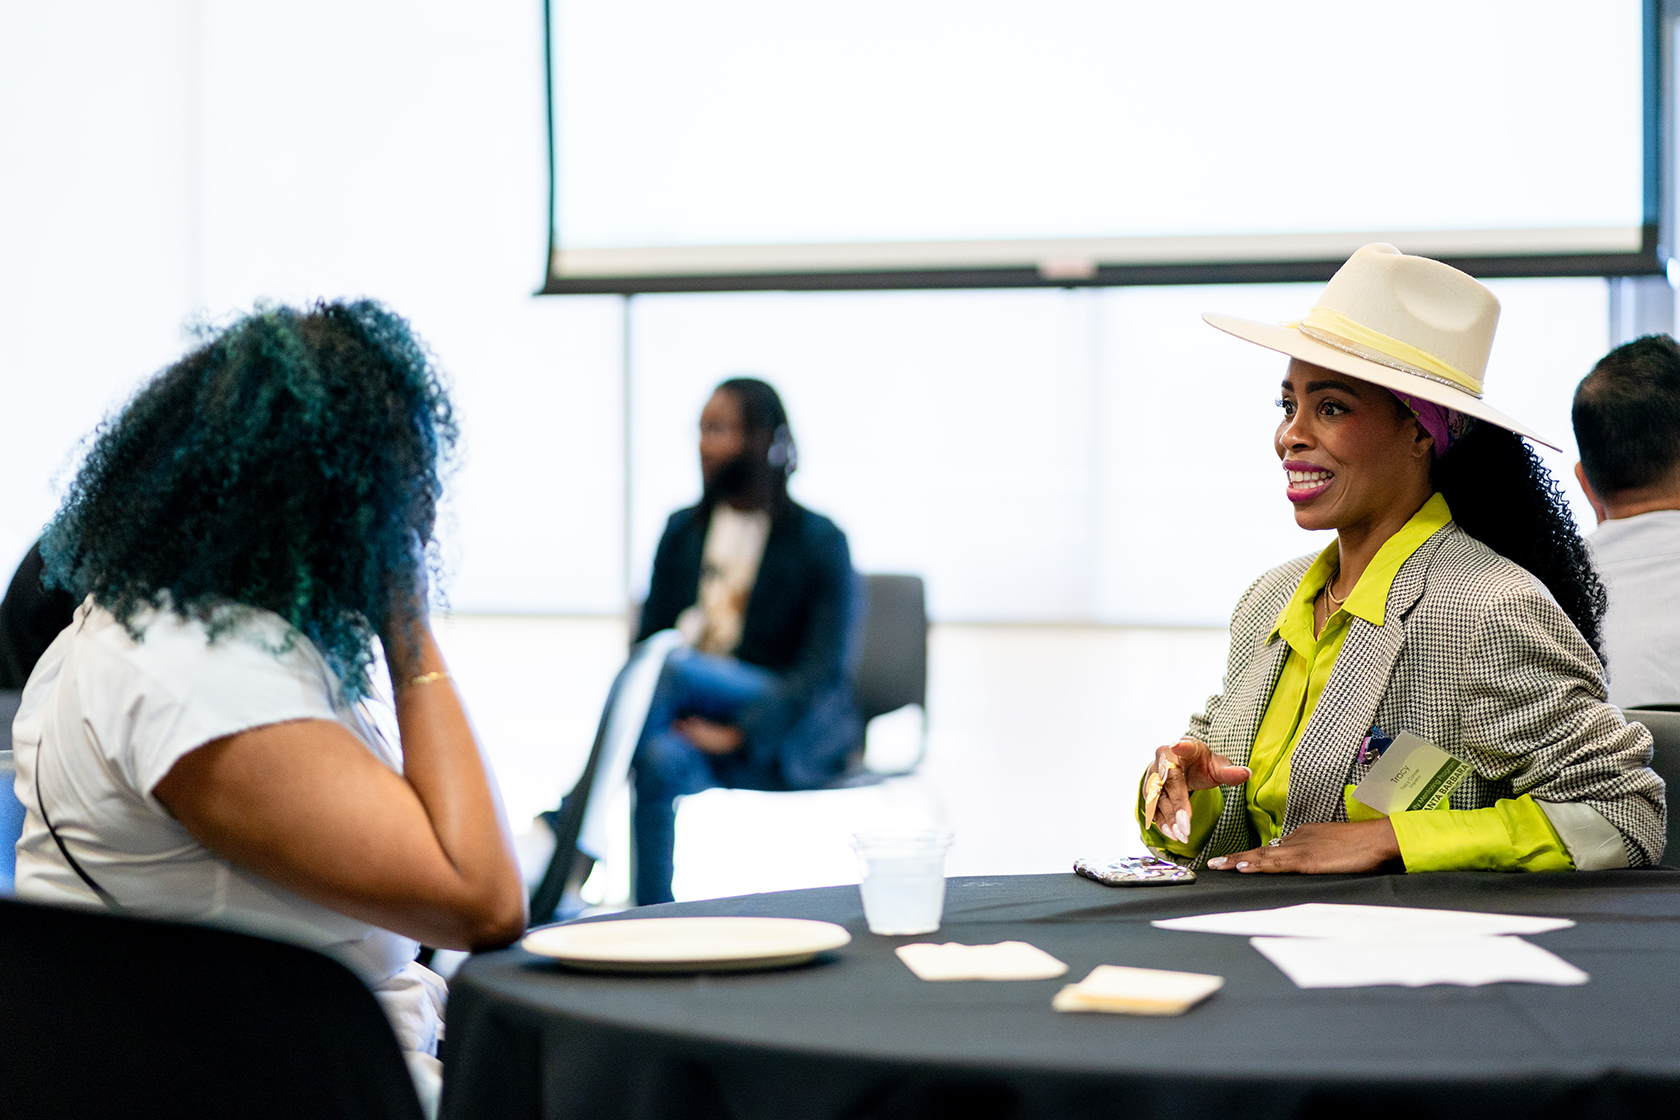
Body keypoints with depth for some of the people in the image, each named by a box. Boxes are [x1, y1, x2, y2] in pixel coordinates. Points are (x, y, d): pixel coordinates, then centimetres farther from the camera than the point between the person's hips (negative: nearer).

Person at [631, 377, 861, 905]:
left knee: (670, 665, -33)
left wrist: (740, 733, -22)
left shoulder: (819, 541, 2)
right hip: (691, 722, 4)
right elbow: (648, 635, 12)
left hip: (793, 731, -4)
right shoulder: (683, 530, 17)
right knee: (663, 760, -35)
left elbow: (826, 668, -7)